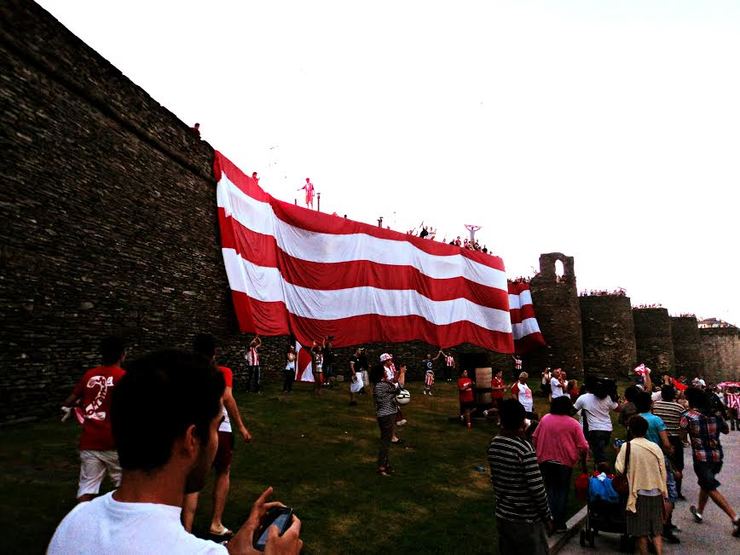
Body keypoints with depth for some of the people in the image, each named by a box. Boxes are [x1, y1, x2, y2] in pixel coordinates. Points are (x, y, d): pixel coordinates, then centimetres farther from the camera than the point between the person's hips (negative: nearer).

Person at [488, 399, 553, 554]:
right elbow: (537, 488, -19)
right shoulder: (524, 448, -23)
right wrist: (547, 517, -8)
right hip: (526, 519, -6)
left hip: (502, 515, 6)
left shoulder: (493, 444, -3)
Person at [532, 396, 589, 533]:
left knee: (549, 490, 14)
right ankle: (559, 524, 15)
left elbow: (534, 438, 6)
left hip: (545, 461, 2)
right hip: (565, 462, -2)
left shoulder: (545, 419, 1)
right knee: (562, 491, 12)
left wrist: (539, 453, 19)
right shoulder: (573, 424, -8)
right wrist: (583, 463, 5)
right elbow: (583, 447, -9)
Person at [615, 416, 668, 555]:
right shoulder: (655, 447, -1)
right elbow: (663, 472, 4)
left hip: (639, 494, -3)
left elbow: (619, 470, -12)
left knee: (641, 531, 8)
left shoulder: (627, 446, -11)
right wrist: (663, 493, 14)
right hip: (656, 494, 4)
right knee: (656, 530, 14)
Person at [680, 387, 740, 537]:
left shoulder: (688, 416, -11)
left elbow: (682, 436, -11)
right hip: (717, 456, 6)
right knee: (705, 483, 23)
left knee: (711, 488, 3)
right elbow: (726, 430, 19)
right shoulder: (715, 414, 3)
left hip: (701, 457, -6)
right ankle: (699, 512, 38)